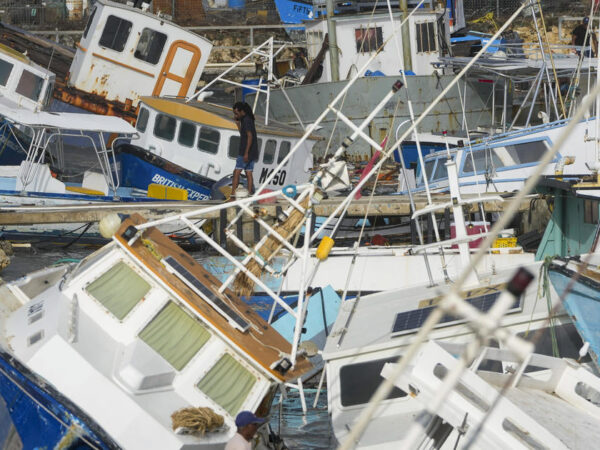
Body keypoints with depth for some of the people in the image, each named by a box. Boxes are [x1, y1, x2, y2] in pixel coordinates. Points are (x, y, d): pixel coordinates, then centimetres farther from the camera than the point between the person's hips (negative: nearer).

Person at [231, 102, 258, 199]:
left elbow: (250, 136, -20)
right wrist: (238, 123, 15)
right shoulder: (246, 119, 16)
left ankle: (232, 193, -14)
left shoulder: (247, 120, -13)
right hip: (251, 153, 10)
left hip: (247, 152, -10)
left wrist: (246, 153, -23)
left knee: (236, 172, -10)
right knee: (249, 173, 7)